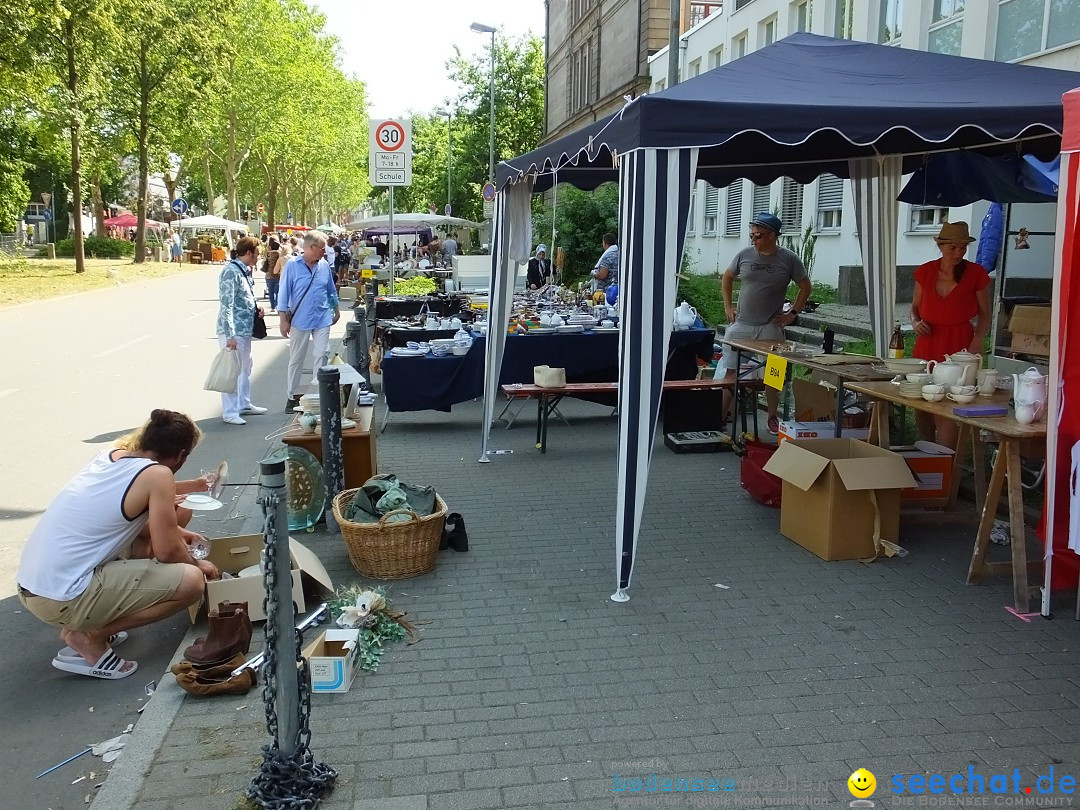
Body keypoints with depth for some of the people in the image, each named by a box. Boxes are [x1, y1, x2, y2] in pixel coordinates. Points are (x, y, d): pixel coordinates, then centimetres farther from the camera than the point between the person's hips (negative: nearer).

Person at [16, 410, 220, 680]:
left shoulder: (111, 455, 10)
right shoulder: (158, 474, -13)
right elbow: (167, 552, -10)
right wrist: (196, 564, 10)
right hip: (61, 599, -9)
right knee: (191, 581, -13)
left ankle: (84, 624, 16)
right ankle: (86, 638, -2)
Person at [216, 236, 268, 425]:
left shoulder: (245, 271, 12)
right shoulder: (231, 272, -16)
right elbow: (227, 305, -20)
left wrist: (256, 307, 4)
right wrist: (230, 335, -24)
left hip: (245, 328, 10)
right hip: (233, 330, -10)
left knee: (246, 367, 18)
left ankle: (244, 404, 31)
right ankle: (229, 412, 3)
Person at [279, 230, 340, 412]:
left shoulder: (324, 265, 4)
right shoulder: (293, 265, -8)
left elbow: (331, 290, 18)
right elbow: (284, 293, -7)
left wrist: (336, 310, 23)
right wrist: (283, 320, -10)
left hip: (322, 320, 3)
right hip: (300, 320, -3)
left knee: (322, 356, 1)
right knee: (296, 359, 7)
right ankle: (294, 395, 16)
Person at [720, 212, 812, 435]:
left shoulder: (789, 259, -4)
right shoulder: (744, 255, 0)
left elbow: (805, 287, 6)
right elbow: (727, 277, 15)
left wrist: (793, 313, 0)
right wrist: (728, 307, 9)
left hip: (771, 327, -1)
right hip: (741, 325, 1)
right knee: (730, 372, 2)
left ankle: (772, 418, 21)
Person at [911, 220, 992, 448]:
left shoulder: (976, 274, -2)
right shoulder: (925, 272, 4)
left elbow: (985, 313, 6)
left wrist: (977, 340, -9)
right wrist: (916, 323, -4)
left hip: (959, 345, -3)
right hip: (927, 344, 3)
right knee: (920, 411, 8)